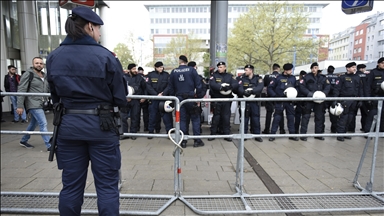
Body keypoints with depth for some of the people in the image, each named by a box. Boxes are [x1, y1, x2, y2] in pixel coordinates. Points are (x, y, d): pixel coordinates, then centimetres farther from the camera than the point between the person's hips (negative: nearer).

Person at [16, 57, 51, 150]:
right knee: (43, 124, -12)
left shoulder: (44, 76, 14)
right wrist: (20, 106, -16)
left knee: (33, 124, 18)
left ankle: (23, 141, 37)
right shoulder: (28, 74, -6)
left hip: (41, 104, 8)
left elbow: (48, 90, 18)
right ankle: (50, 146, -10)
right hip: (33, 104, -8)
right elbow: (21, 90, -11)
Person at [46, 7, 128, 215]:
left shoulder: (53, 57, 4)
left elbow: (55, 96, 12)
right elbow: (120, 99, -6)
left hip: (68, 126, 5)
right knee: (107, 186, 8)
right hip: (101, 126, -4)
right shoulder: (106, 56, -10)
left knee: (71, 186, 17)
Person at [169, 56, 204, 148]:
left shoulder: (173, 72, 6)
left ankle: (183, 141, 12)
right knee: (195, 119, 6)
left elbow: (171, 87, 11)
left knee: (182, 120, 9)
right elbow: (198, 84, -6)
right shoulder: (192, 70, -3)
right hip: (190, 98, -3)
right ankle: (197, 140, 7)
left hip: (179, 98, 3)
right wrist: (199, 96, 1)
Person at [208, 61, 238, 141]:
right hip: (216, 100, -2)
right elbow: (212, 85, -14)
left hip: (227, 100, 2)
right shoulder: (214, 76, 5)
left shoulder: (229, 76, 11)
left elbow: (236, 84, -5)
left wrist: (228, 86, -23)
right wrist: (221, 87, -25)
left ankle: (226, 134, 15)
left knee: (226, 117, 5)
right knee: (216, 117, 4)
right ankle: (213, 134, 15)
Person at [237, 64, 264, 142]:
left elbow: (260, 87, -14)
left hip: (254, 102, 1)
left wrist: (252, 90, -31)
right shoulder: (242, 78, 3)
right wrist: (244, 92, -32)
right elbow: (239, 88, -12)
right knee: (244, 118, 3)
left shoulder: (258, 78, 4)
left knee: (255, 118, 6)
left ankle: (256, 135, 18)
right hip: (244, 101, 0)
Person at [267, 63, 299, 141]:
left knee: (291, 117, 8)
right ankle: (272, 134, 6)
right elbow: (270, 88, -2)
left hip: (289, 101, 4)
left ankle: (292, 134, 20)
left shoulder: (293, 78, 10)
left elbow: (296, 87, 20)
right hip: (279, 101, -4)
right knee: (277, 117, -2)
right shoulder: (278, 78, -2)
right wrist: (275, 95, -13)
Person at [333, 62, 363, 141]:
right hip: (345, 100, -6)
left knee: (350, 117, 9)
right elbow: (337, 88, -8)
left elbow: (360, 89, 16)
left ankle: (344, 132, 19)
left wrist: (360, 100, 10)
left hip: (354, 100, 6)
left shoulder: (357, 78, 14)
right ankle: (340, 134, -3)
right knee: (344, 117, -8)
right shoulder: (342, 77, -2)